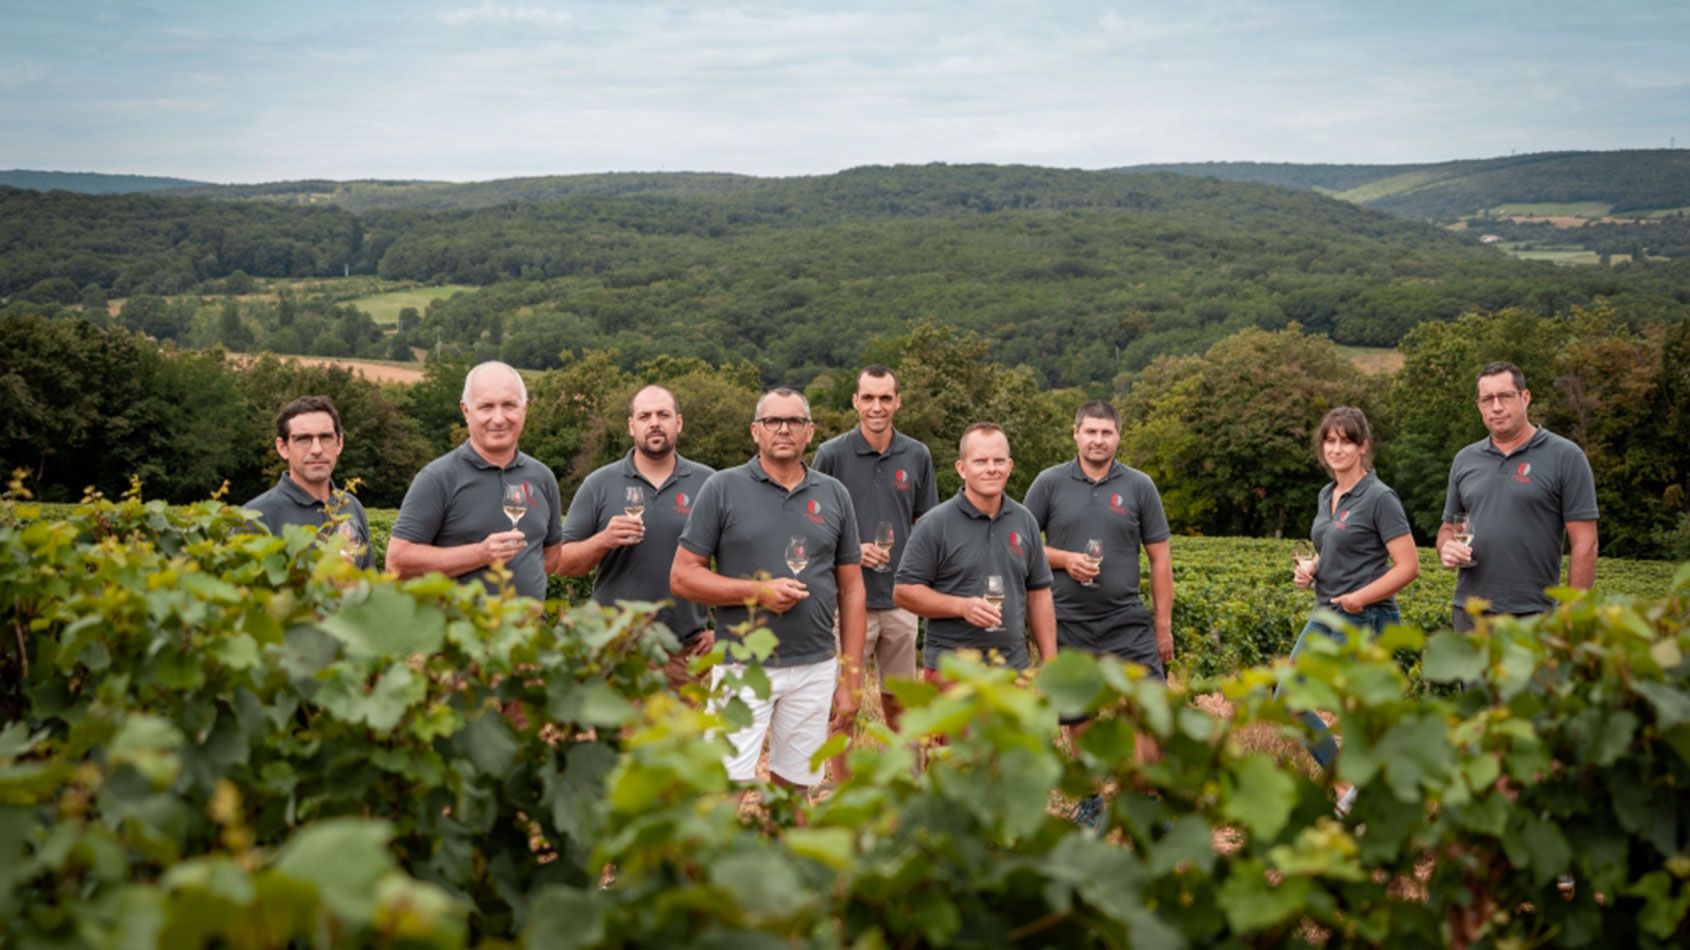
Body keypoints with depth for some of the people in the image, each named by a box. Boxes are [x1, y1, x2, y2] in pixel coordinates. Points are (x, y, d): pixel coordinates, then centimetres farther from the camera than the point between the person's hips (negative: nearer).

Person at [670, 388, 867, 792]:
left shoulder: (834, 495, 8)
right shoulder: (723, 488, -1)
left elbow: (851, 589, 10)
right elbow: (682, 576, -2)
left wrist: (851, 678, 6)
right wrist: (758, 592, -14)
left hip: (816, 668, 3)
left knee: (795, 786, 9)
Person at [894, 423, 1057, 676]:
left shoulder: (1025, 521, 9)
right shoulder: (935, 524, -5)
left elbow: (1038, 593, 14)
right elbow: (904, 591, -6)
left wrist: (1049, 662, 9)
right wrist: (961, 606, -19)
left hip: (1015, 666, 4)